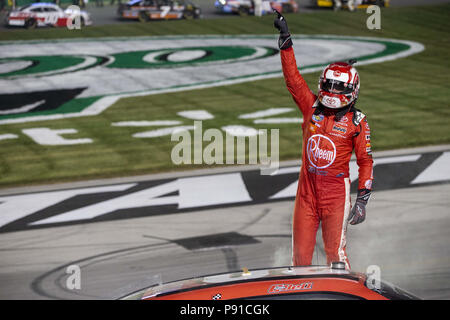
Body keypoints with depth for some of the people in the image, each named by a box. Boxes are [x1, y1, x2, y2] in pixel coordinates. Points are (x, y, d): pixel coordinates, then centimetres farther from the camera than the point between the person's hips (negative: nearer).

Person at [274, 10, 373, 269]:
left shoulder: (357, 122, -2)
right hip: (307, 189, 4)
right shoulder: (312, 107, 6)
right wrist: (285, 39, 3)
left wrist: (362, 201, -5)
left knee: (335, 252, -8)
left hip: (337, 192, -4)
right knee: (301, 251, 5)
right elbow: (293, 78, 7)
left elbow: (366, 162, 0)